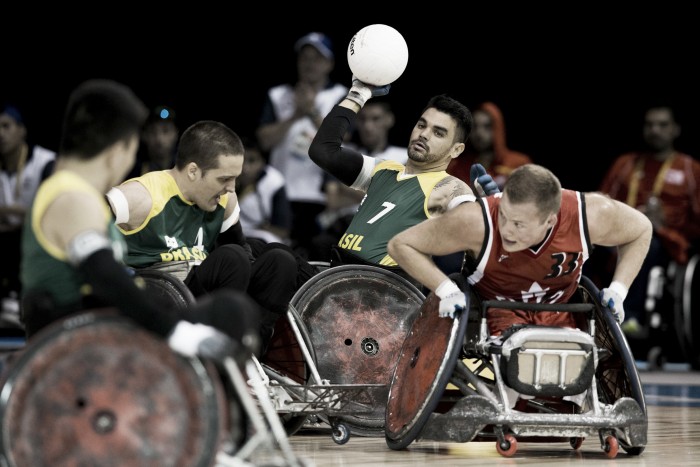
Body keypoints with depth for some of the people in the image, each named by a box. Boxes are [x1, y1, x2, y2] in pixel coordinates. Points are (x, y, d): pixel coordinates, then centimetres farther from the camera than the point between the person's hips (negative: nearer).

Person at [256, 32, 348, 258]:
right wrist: (294, 116, -9)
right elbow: (265, 140, 4)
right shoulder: (278, 95, 14)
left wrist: (314, 114, -16)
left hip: (323, 198, -2)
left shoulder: (340, 97, 8)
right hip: (283, 195, 2)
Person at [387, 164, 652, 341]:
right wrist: (446, 290, -28)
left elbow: (641, 230, 0)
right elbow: (400, 245, -18)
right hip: (496, 313, -3)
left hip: (560, 316, 3)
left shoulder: (591, 216, -24)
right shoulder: (476, 222, -31)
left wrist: (618, 290, -10)